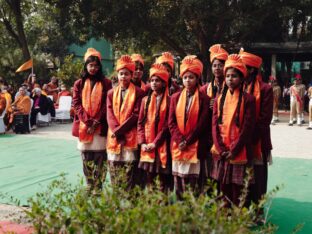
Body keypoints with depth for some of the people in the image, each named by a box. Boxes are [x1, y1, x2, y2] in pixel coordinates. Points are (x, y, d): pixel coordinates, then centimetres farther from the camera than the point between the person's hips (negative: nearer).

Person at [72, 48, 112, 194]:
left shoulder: (106, 83, 5)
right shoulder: (79, 83, 10)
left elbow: (107, 105, -1)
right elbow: (76, 104, 2)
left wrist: (96, 122, -11)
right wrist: (87, 121, -11)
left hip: (100, 126, -2)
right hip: (83, 126, 2)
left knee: (99, 157, -4)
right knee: (86, 157, 6)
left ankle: (97, 187, 4)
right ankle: (89, 186, 16)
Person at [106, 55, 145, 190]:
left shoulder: (138, 93, 1)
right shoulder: (111, 93, 14)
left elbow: (136, 115, -7)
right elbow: (110, 115, 4)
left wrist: (120, 130, -13)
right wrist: (116, 131, -13)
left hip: (131, 137, -4)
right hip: (114, 137, 4)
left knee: (129, 171, -4)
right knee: (114, 171, 7)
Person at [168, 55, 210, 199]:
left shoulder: (204, 99, 0)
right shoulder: (175, 97, 10)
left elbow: (203, 123, -6)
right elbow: (171, 122, 5)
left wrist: (188, 141, -10)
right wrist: (180, 140, -9)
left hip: (196, 147, -3)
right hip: (178, 147, 3)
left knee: (196, 185, -2)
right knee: (179, 185, 7)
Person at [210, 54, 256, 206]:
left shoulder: (248, 99, -4)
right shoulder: (219, 99, 10)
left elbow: (247, 128, -8)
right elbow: (214, 125, 4)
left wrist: (234, 150, -12)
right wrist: (220, 149, -7)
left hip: (239, 153, -4)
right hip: (221, 153, 4)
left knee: (237, 191, -1)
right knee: (223, 189, 9)